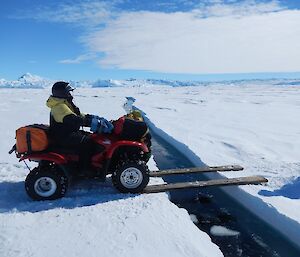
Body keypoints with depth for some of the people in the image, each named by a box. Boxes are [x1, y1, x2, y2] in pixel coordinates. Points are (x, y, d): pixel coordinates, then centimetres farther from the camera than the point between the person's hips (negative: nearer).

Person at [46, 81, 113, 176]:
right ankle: (85, 168, -16)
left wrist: (96, 118, 4)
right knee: (86, 142, -25)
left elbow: (80, 115, 17)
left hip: (70, 132, 11)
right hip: (63, 136, -11)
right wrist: (91, 122, -37)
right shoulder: (59, 106, -17)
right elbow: (72, 120, -33)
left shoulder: (66, 104, 17)